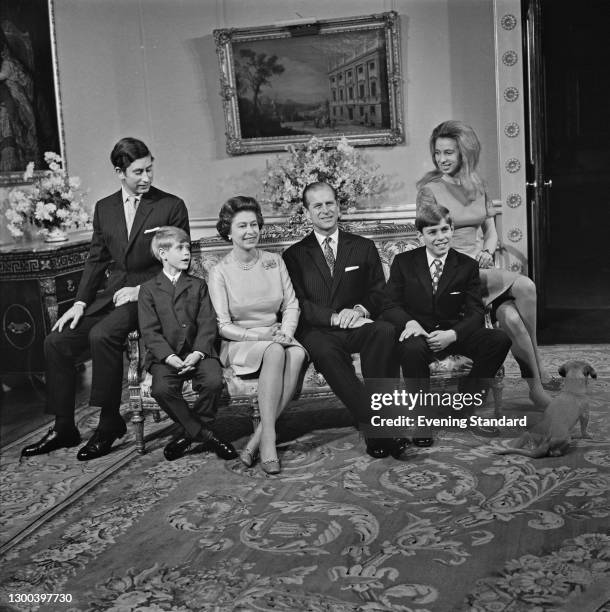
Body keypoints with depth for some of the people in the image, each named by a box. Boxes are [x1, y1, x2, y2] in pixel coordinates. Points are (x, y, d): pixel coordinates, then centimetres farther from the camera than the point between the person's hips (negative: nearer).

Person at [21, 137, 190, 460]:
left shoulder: (171, 206, -2)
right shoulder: (104, 208, 12)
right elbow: (96, 259, 14)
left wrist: (141, 289, -14)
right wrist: (80, 302, 1)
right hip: (110, 293, 6)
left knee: (102, 335, -31)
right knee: (56, 341, -9)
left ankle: (110, 423, -16)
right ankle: (63, 428, 4)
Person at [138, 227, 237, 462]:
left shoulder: (198, 285, 16)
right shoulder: (149, 289, 10)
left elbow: (207, 324, 4)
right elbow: (149, 331, 0)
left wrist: (197, 353, -15)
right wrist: (170, 357, -16)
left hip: (198, 352, 1)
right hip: (166, 355, -1)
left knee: (213, 381, -28)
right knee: (162, 389, -30)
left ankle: (190, 432, -5)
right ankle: (202, 433, -12)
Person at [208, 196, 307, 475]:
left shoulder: (275, 261, 8)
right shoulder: (220, 272, -3)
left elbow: (291, 305, 7)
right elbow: (223, 326, -7)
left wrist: (286, 332, -13)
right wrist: (259, 335, -19)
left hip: (276, 337, 3)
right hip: (238, 344, -3)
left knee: (297, 353, -32)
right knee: (275, 352, -36)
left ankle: (258, 438, -30)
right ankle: (268, 439, -34)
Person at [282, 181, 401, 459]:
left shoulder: (364, 247, 17)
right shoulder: (294, 255, 12)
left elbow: (380, 292, 10)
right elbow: (298, 303, 1)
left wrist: (360, 309, -13)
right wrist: (334, 317, -15)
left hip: (356, 327, 2)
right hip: (317, 332, -2)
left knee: (385, 331, -32)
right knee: (326, 351, -37)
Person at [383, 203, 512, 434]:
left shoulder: (467, 265, 5)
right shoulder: (403, 262, 3)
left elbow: (475, 312, -2)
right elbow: (390, 305, 0)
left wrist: (452, 334, -23)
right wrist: (409, 322, -24)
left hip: (452, 334, 2)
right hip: (418, 334, -2)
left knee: (500, 339, -22)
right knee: (412, 348, -39)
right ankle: (421, 412, -14)